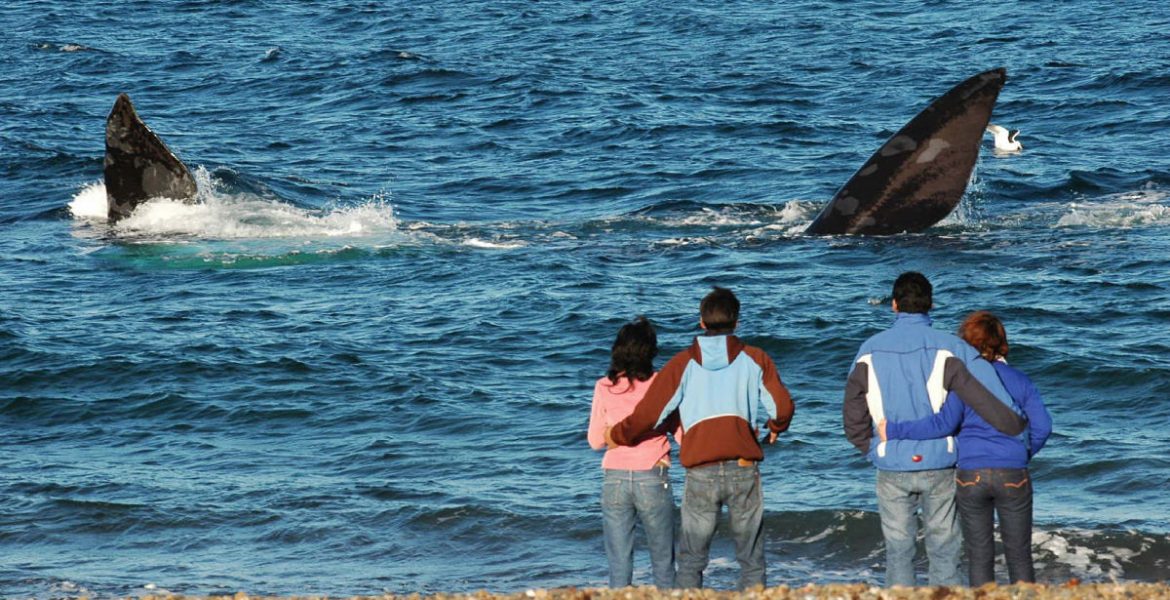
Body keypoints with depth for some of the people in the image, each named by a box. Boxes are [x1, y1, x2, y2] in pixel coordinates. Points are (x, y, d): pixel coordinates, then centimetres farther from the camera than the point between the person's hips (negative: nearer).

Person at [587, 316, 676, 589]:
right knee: (663, 564, 9)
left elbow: (595, 441, 6)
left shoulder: (604, 387, 0)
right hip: (652, 479, -1)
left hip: (614, 481, 2)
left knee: (619, 565, 5)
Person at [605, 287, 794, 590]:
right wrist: (775, 428, 23)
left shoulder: (683, 364, 4)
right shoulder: (754, 359, 4)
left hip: (701, 474, 0)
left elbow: (649, 413, 2)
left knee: (690, 562, 7)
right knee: (752, 561, 6)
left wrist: (617, 436, 19)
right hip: (744, 471, 0)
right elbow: (782, 406, -1)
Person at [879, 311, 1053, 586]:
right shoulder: (1019, 380, 4)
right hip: (1013, 476, 1)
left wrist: (894, 430, -9)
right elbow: (1042, 426, -1)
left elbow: (944, 423, -14)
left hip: (970, 477, -1)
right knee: (1019, 556, 8)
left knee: (979, 558, 8)